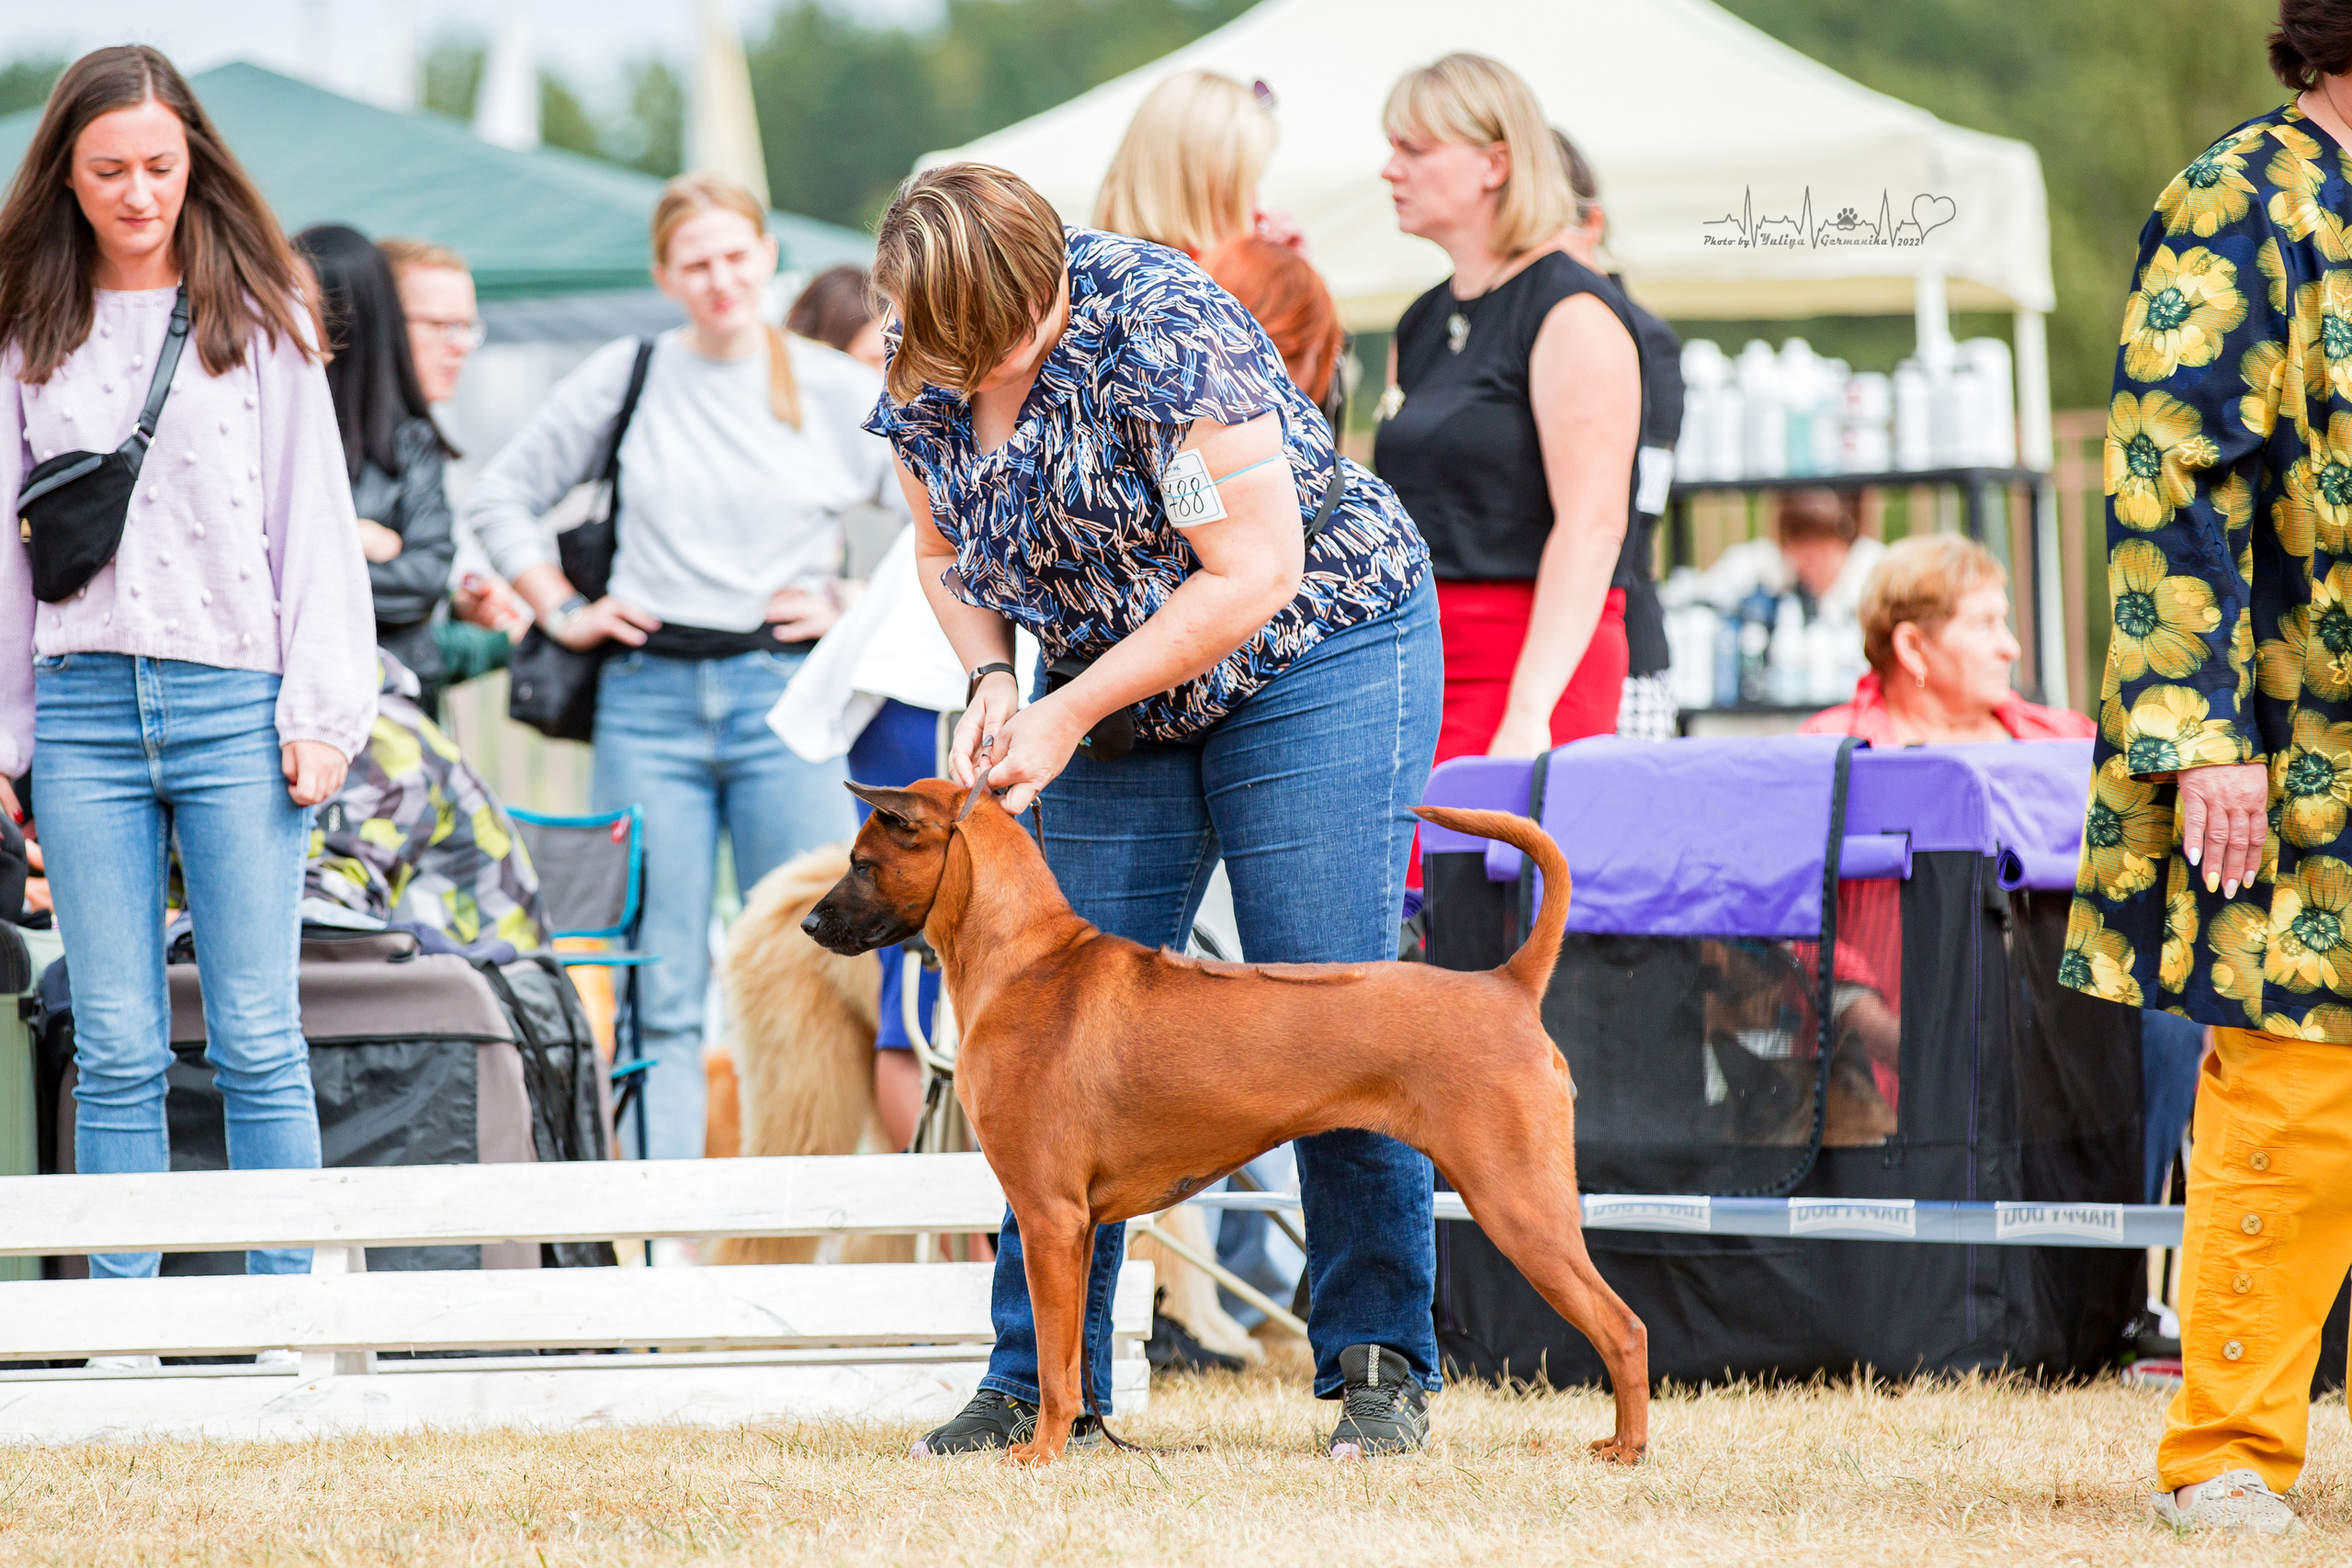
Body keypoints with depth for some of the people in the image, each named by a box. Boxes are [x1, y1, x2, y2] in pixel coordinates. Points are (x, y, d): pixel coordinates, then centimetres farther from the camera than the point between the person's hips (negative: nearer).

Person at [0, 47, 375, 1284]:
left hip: (234, 706, -2)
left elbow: (311, 516, 4)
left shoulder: (259, 319, 5)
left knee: (257, 1041, -3)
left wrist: (319, 711, -3)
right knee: (115, 1052, 2)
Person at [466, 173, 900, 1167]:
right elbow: (501, 498, 18)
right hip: (649, 700, 1)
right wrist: (563, 612, 8)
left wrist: (855, 613, 3)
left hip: (782, 695, -1)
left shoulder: (837, 391, 6)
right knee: (659, 995, -1)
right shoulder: (623, 378, 8)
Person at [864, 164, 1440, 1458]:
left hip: (1315, 660, -6)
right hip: (1118, 697, 6)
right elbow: (945, 551, 10)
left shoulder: (1158, 333, -28)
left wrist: (1068, 715, -23)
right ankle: (1040, 1382, 3)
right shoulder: (917, 372, -8)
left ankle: (1381, 1369, -3)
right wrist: (990, 682, -10)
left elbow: (1252, 576, -26)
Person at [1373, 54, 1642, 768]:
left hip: (1524, 657, -7)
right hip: (1415, 650, 7)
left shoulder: (1572, 314, -7)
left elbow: (1591, 527, -16)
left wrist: (1530, 714, -23)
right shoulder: (1422, 324, 18)